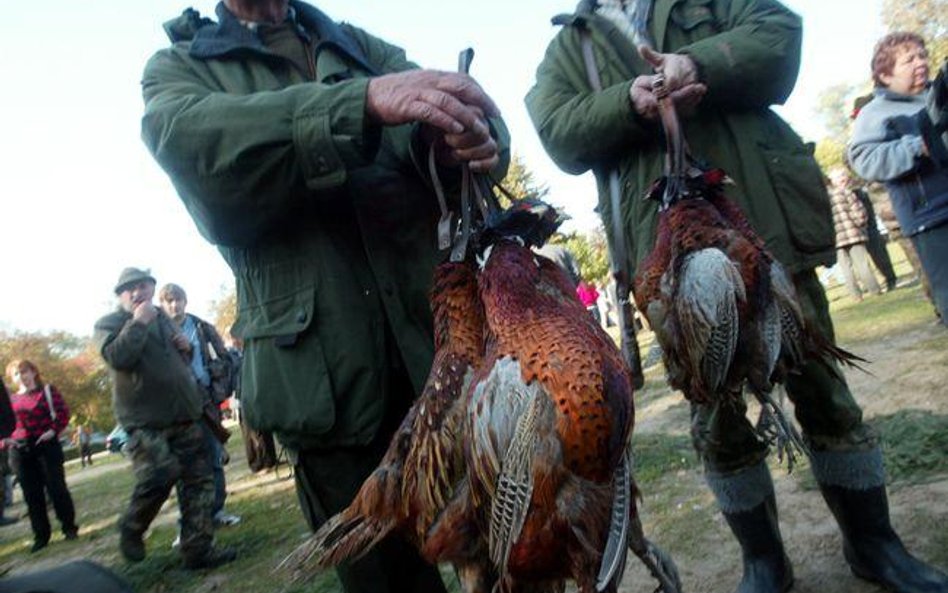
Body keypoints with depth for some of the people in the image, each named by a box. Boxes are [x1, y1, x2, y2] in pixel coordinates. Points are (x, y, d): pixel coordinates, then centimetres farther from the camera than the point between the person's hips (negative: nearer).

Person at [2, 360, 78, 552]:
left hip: (46, 445, -3)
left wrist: (53, 430, -15)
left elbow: (63, 412, -3)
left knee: (56, 487, -2)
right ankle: (41, 536, 14)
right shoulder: (12, 399, 12)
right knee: (32, 494, 6)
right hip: (20, 450, 4)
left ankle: (69, 527, 11)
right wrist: (7, 440, -4)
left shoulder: (47, 391, 3)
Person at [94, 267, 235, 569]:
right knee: (159, 476, -18)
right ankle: (131, 528, 12)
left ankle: (198, 549, 12)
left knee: (199, 480, 3)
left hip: (184, 417, 6)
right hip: (144, 422, -6)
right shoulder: (109, 324, 1)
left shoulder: (163, 318, 19)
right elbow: (117, 357, -20)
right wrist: (138, 322, -16)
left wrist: (185, 347, 10)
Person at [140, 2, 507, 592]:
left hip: (441, 340, 3)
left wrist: (457, 138, -24)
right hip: (325, 376, -2)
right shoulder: (179, 67, 10)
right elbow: (187, 136, -14)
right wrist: (366, 101, -28)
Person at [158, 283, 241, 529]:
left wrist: (220, 389, -1)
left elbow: (224, 359, 8)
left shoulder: (203, 328, 6)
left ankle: (217, 510, 21)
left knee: (215, 458, 8)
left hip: (206, 400, 2)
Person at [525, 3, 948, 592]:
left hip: (768, 222, 1)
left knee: (823, 391, 9)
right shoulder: (566, 48, 18)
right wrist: (628, 103, -18)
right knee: (715, 416, 6)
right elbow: (558, 130, 1)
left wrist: (699, 65, -13)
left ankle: (873, 542, 29)